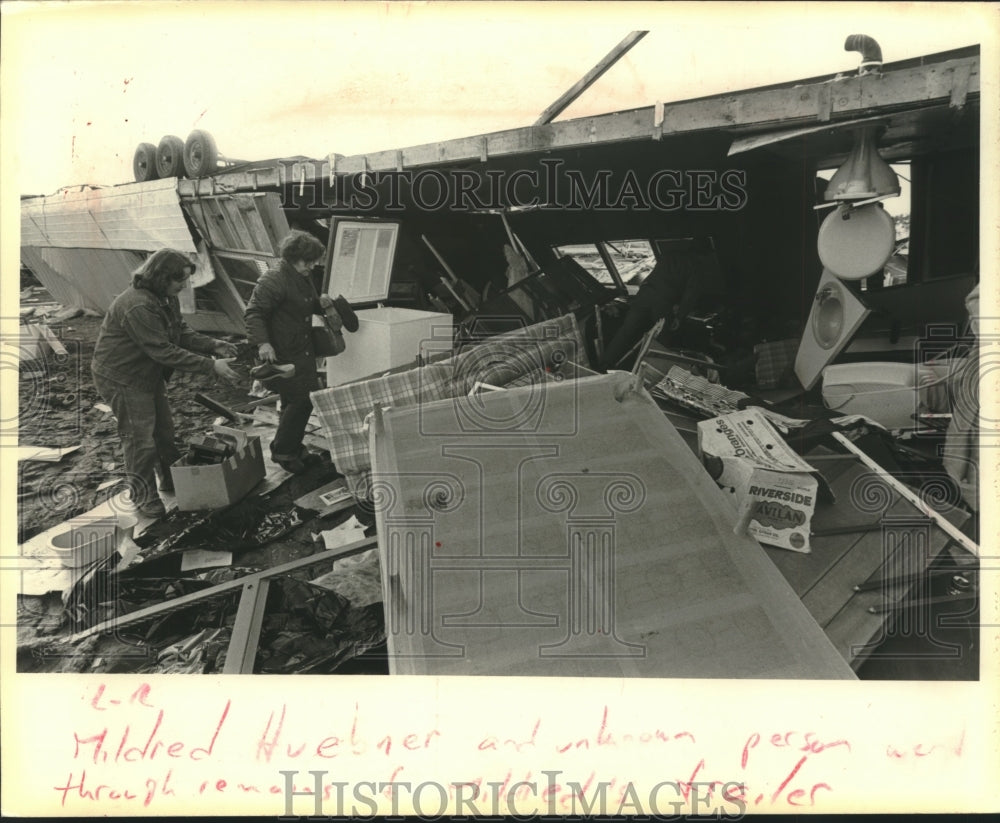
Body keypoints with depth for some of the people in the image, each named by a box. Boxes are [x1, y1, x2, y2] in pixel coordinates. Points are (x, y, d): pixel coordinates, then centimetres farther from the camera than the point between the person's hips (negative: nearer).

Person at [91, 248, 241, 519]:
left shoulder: (166, 298, -1)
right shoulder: (138, 306, -33)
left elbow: (181, 332, 4)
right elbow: (164, 351, -35)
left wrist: (212, 345, -14)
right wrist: (211, 367, -35)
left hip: (149, 374, 10)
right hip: (122, 378, -10)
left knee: (164, 429, 19)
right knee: (140, 438, -2)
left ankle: (172, 480, 38)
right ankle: (145, 496, 14)